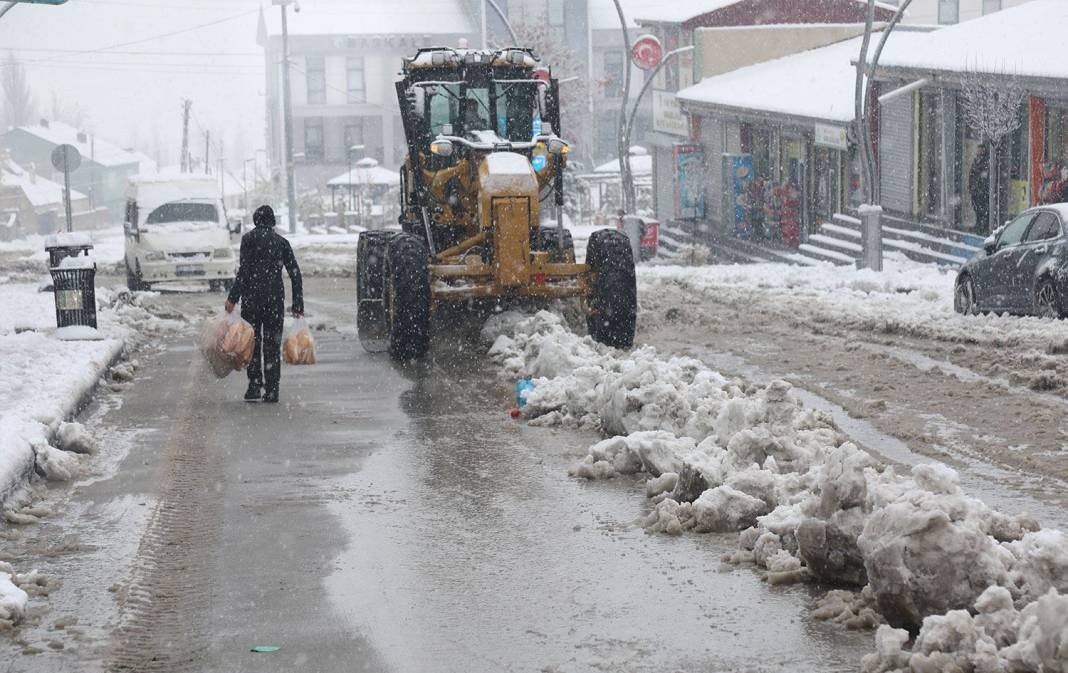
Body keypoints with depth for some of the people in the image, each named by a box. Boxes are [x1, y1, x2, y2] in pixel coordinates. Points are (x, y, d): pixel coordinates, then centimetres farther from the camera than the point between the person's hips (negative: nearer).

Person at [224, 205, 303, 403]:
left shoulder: (249, 238, -2)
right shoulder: (281, 242, 9)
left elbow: (244, 270, -12)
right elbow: (295, 274, 5)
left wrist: (233, 298, -10)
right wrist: (298, 305, 8)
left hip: (252, 298, -2)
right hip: (276, 299, 3)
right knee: (272, 346, 7)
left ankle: (254, 385, -1)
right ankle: (272, 390, 4)